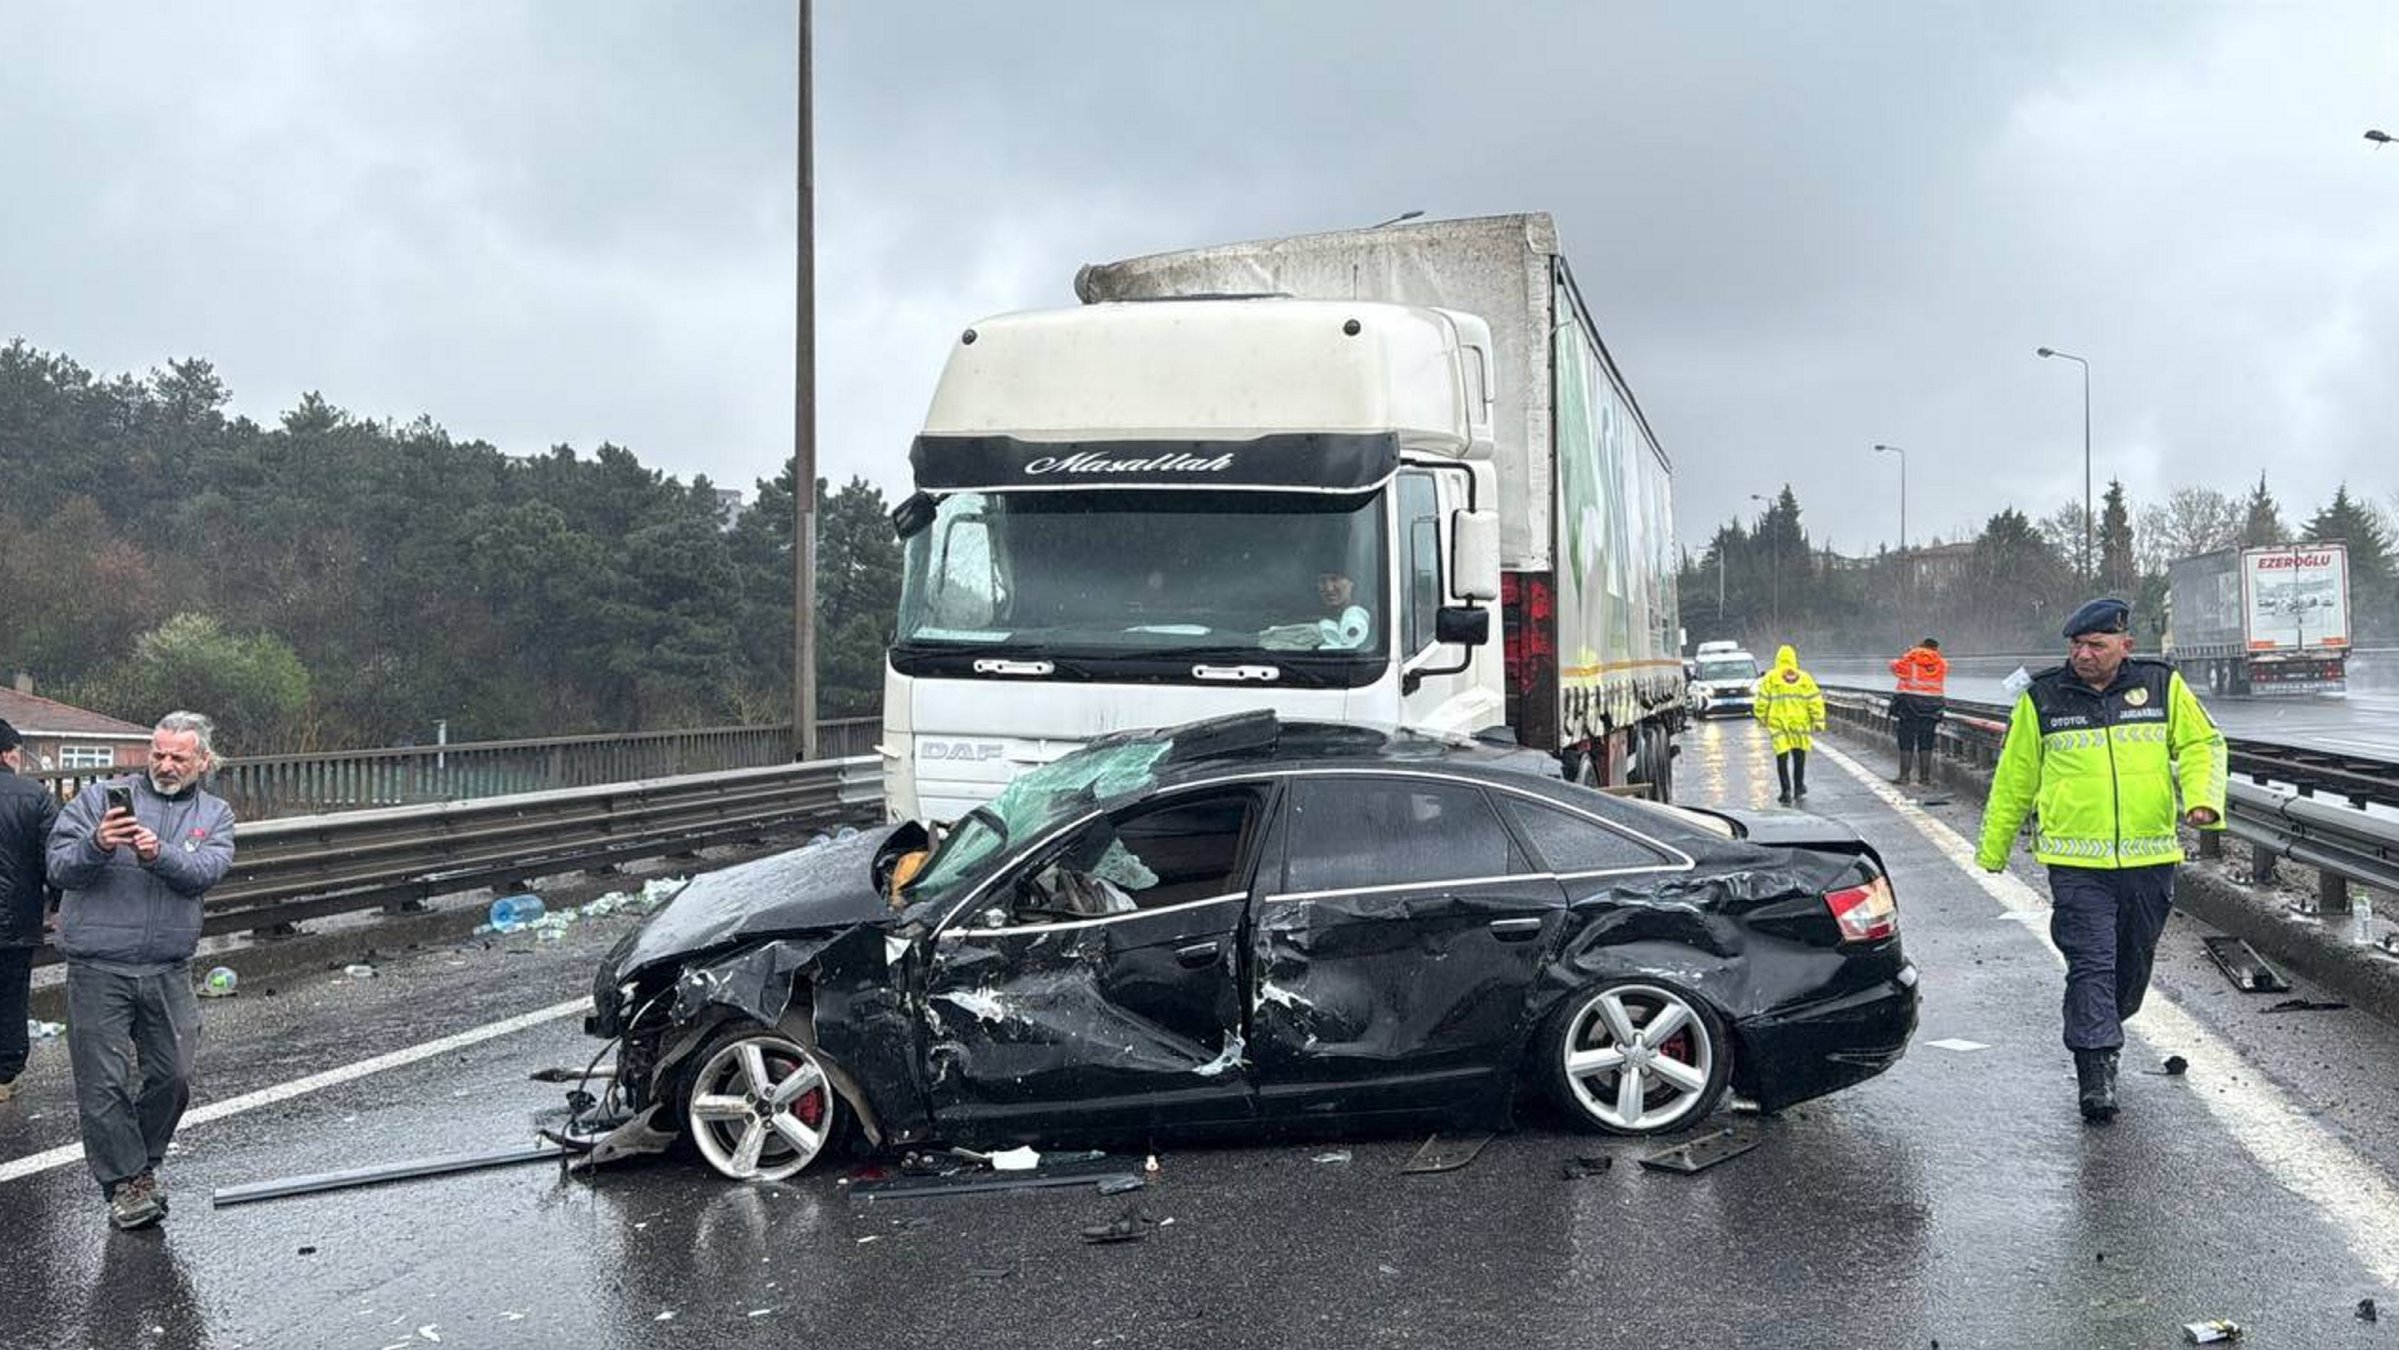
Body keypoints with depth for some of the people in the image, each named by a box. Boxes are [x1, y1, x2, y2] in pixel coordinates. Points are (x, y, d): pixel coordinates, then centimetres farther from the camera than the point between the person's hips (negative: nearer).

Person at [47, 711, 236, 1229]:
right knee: (104, 1082, -2)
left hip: (168, 971, 3)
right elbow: (60, 866, -7)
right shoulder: (101, 797, 2)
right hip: (98, 968, -2)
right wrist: (97, 846, -27)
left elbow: (205, 872, -10)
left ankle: (142, 1165, 29)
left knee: (173, 1077, 7)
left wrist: (159, 853, -29)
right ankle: (124, 1182, 10)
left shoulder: (214, 814, 10)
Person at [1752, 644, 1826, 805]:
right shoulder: (1805, 678, 4)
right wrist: (1818, 722, 3)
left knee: (1782, 758, 1)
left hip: (1779, 723, -2)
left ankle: (1787, 791, -6)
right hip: (1800, 723, 2)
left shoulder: (1770, 678, -2)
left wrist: (1761, 717, 13)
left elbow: (1762, 701, 0)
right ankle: (1798, 787, 26)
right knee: (1799, 756, 16)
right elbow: (1815, 701, 1)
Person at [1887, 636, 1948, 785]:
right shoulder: (1942, 664, 4)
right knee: (1925, 743, 9)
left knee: (1906, 742, 2)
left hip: (1908, 701, -2)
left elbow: (1895, 668, 13)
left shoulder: (1910, 659, -3)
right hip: (1931, 704, 2)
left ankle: (1904, 776, 1)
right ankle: (1925, 777, 10)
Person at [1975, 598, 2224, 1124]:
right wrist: (1993, 850, 14)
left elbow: (2201, 743, 11)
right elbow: (2014, 778, 9)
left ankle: (2100, 1036, 38)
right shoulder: (2043, 699, 1)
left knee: (2134, 961, 15)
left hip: (2150, 858, 3)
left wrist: (2202, 798, -9)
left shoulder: (2162, 686, 4)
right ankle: (2095, 1074, -10)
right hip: (2076, 863, -2)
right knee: (2091, 964, -10)